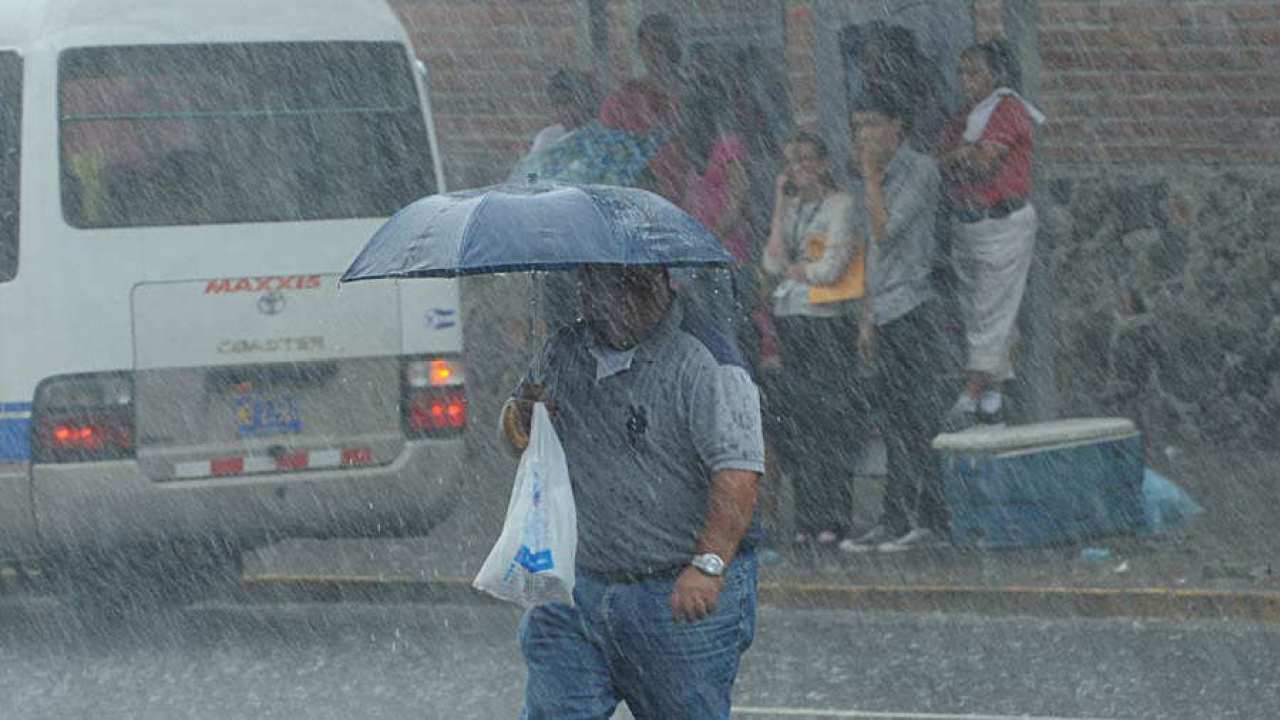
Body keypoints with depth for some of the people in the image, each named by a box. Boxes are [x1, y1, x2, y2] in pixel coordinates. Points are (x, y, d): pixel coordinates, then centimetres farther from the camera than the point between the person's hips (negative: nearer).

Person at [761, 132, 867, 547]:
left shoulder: (840, 205, -4)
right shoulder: (794, 207, 15)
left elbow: (831, 269, -10)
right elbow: (773, 261, 4)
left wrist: (793, 268, 6)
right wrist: (780, 204, 3)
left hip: (828, 321, -6)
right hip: (789, 321, 6)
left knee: (832, 421, -7)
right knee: (797, 423, 3)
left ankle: (836, 518, -5)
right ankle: (808, 518, 6)